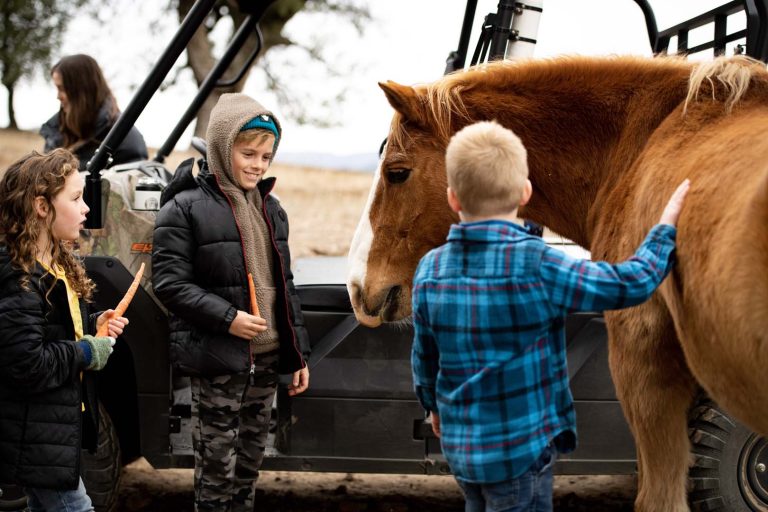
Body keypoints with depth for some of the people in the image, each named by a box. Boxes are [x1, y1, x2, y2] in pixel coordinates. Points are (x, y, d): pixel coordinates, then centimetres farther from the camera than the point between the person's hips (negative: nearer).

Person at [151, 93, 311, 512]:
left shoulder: (270, 209, 14)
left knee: (250, 461, 14)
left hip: (267, 358, 7)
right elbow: (170, 284, -13)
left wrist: (299, 353, 14)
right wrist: (227, 317, -23)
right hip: (217, 359, -6)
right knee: (216, 466, -1)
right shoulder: (185, 209, -8)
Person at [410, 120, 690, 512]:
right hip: (520, 449, -6)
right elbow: (630, 285, -14)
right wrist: (665, 228, 2)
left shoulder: (429, 270, -3)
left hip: (458, 443, 6)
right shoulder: (535, 265, -20)